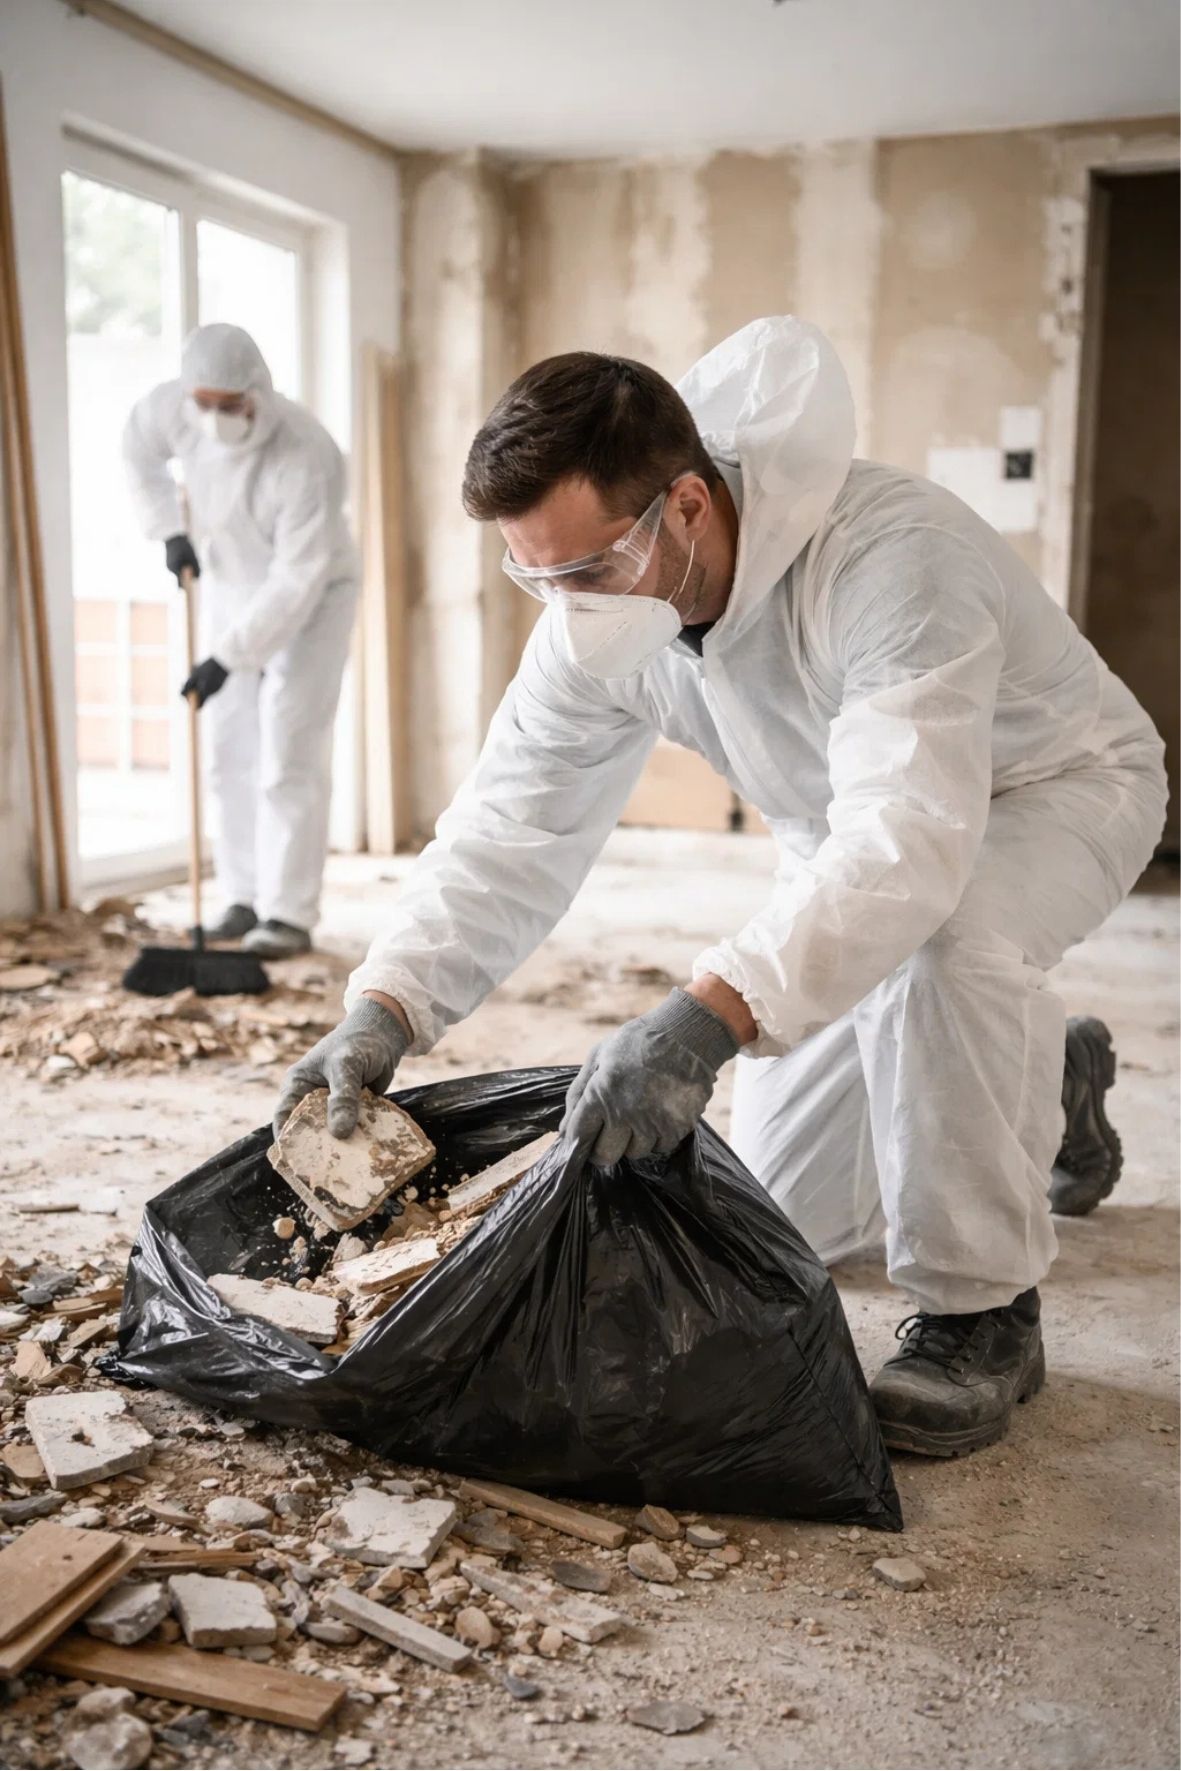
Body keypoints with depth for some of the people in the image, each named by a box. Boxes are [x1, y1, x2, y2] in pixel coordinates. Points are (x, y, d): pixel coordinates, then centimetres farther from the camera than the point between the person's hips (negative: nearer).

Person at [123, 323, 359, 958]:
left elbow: (297, 578, -33)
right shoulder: (174, 409, -17)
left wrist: (228, 657, -32)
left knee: (288, 759, -12)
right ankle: (244, 899, 15)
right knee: (231, 751, 6)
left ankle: (290, 915, -7)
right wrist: (170, 529, 0)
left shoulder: (307, 456, -34)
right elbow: (138, 451, 8)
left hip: (310, 598, -6)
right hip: (231, 588, 6)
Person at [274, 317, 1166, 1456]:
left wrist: (708, 1016, -63)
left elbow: (910, 838, -50)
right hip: (850, 842, 6)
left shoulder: (888, 555, -39)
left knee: (942, 935, -43)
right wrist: (386, 1004, -33)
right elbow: (512, 828, -19)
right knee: (790, 1216, 6)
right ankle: (1042, 1084, 34)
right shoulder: (599, 616, -18)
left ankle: (981, 1313, -20)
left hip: (1050, 787, -6)